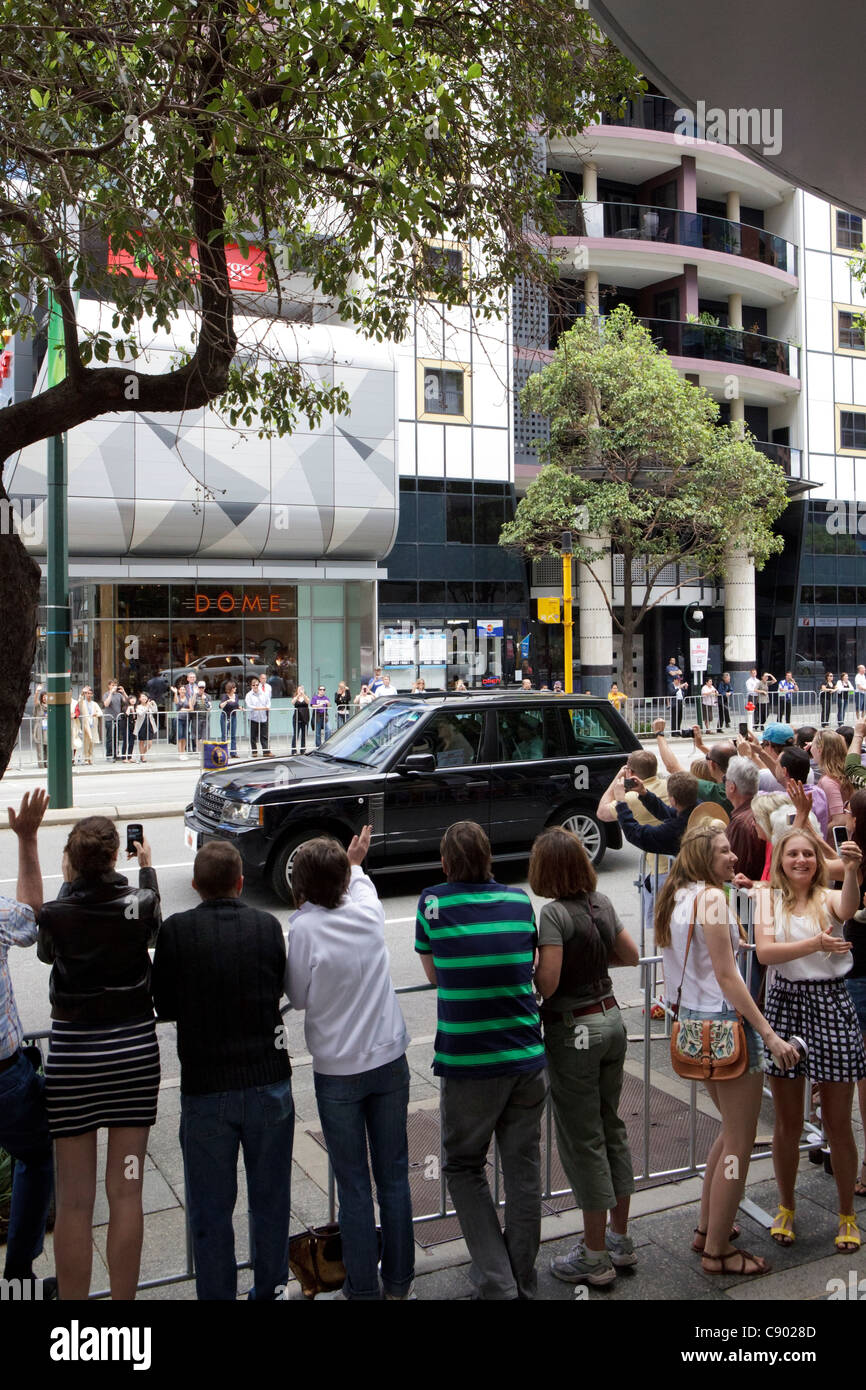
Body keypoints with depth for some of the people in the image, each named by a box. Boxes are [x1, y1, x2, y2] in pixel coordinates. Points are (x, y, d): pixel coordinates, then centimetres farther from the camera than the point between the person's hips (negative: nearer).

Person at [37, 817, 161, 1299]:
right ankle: (123, 1297, 18)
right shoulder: (139, 903, -9)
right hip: (134, 1048, 1)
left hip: (71, 1053, -1)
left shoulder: (56, 913, -12)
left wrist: (69, 883, 19)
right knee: (126, 1192, 9)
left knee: (74, 1200, 8)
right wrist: (147, 867, 30)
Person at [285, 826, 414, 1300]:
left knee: (353, 1185, 8)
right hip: (389, 1061, 4)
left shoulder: (304, 928, -18)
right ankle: (399, 1282, 25)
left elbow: (298, 997, -5)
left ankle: (363, 1287, 18)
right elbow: (359, 884, 19)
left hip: (337, 1072, -3)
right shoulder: (368, 912, -6)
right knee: (394, 1176, 14)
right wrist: (355, 862, 39)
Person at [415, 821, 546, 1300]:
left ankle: (496, 1279, 9)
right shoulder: (519, 901, 2)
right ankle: (523, 1278, 24)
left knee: (464, 1167, 13)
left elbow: (434, 976, 6)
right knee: (523, 1166, 13)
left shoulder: (433, 903, -6)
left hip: (468, 1064, -3)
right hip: (526, 1058, 3)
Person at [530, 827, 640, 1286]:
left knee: (582, 1139, 3)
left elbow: (547, 983, -23)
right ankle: (621, 1240, 29)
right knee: (611, 1127, 17)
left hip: (574, 1033, -7)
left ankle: (595, 1257, 13)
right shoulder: (602, 902, 3)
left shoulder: (554, 913, -19)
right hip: (612, 1020, 7)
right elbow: (630, 955, 14)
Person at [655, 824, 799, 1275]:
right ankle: (717, 1251, 12)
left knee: (732, 1130, 24)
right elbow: (727, 976, -19)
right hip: (725, 1022, -9)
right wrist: (770, 1035, -17)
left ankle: (707, 1228, 33)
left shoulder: (675, 899, 9)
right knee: (739, 1143, 3)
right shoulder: (712, 897, -17)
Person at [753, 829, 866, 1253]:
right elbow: (764, 951, -12)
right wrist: (815, 944, -27)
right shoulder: (768, 898, 2)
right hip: (785, 1003, 1)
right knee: (787, 1122, 11)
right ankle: (786, 1207, 30)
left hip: (831, 1006, 0)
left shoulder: (828, 897, 1)